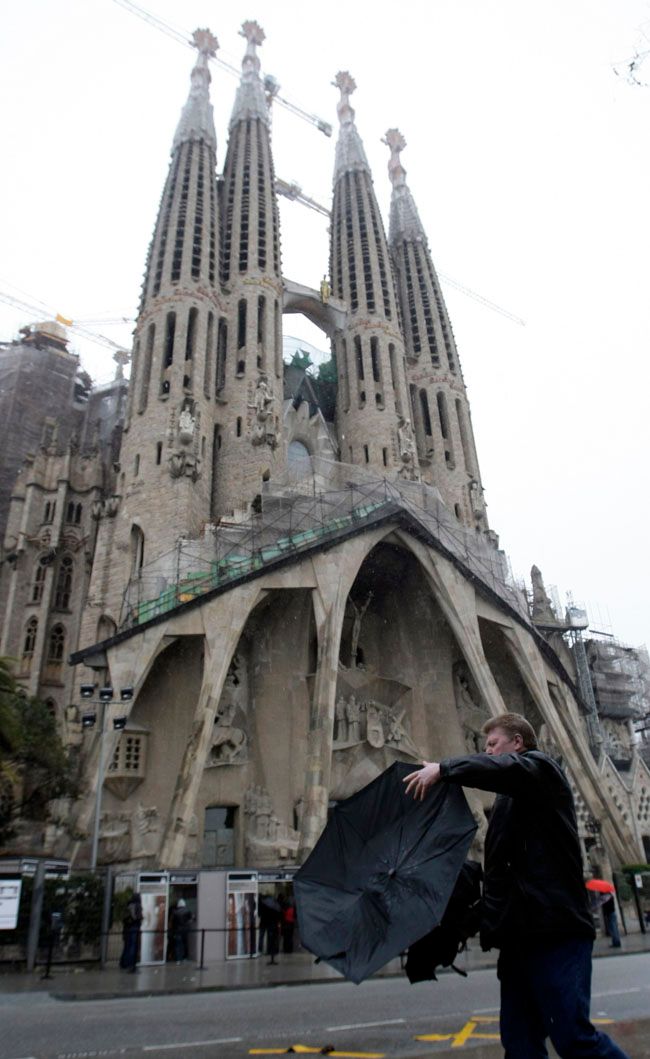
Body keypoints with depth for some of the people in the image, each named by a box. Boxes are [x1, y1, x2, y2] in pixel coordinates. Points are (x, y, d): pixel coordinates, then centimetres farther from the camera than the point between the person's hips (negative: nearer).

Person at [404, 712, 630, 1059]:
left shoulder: (540, 766, -1)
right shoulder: (508, 800, 25)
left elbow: (503, 769, -25)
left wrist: (443, 769, -27)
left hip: (554, 927, -8)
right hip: (520, 931, 9)